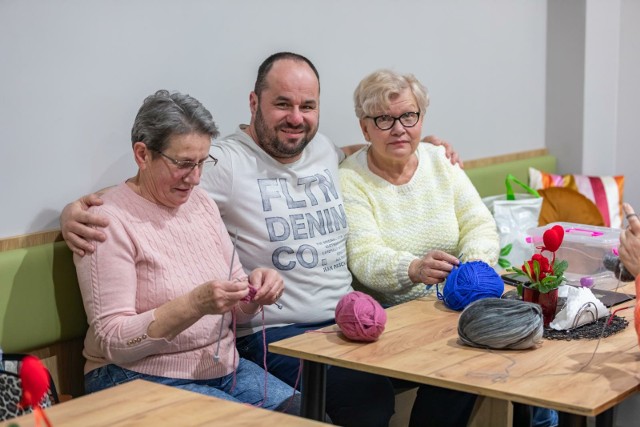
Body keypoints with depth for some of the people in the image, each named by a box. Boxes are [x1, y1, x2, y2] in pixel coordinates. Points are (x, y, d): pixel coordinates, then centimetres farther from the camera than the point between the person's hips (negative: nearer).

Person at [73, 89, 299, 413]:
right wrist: (195, 304, -28)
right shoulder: (110, 220, -12)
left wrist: (254, 293, -10)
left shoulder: (202, 203, 9)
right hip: (140, 379, -7)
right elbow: (113, 341, -16)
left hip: (223, 368, 7)